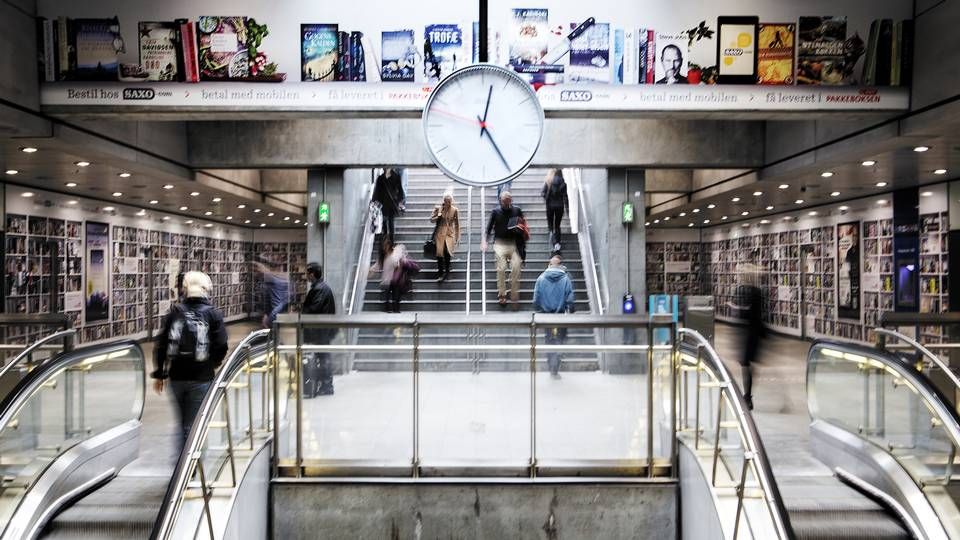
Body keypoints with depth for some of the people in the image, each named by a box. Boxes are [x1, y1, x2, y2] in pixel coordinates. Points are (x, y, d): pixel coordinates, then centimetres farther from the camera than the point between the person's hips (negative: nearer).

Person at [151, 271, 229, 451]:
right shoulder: (213, 314, -4)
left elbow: (161, 344, 2)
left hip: (176, 376, 3)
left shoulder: (175, 311, 3)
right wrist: (212, 364, 11)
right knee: (193, 425, 2)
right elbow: (221, 346, -9)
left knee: (183, 421, 20)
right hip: (201, 378, -3)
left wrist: (159, 374, 10)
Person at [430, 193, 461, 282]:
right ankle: (440, 273, 12)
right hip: (440, 233, 1)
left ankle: (447, 271, -2)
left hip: (449, 234, -1)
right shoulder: (438, 208, 1)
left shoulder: (455, 210, 0)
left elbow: (457, 224, 6)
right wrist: (438, 217, -14)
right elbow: (431, 220, 6)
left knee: (447, 252, -21)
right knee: (439, 253, -3)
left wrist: (458, 237, 5)